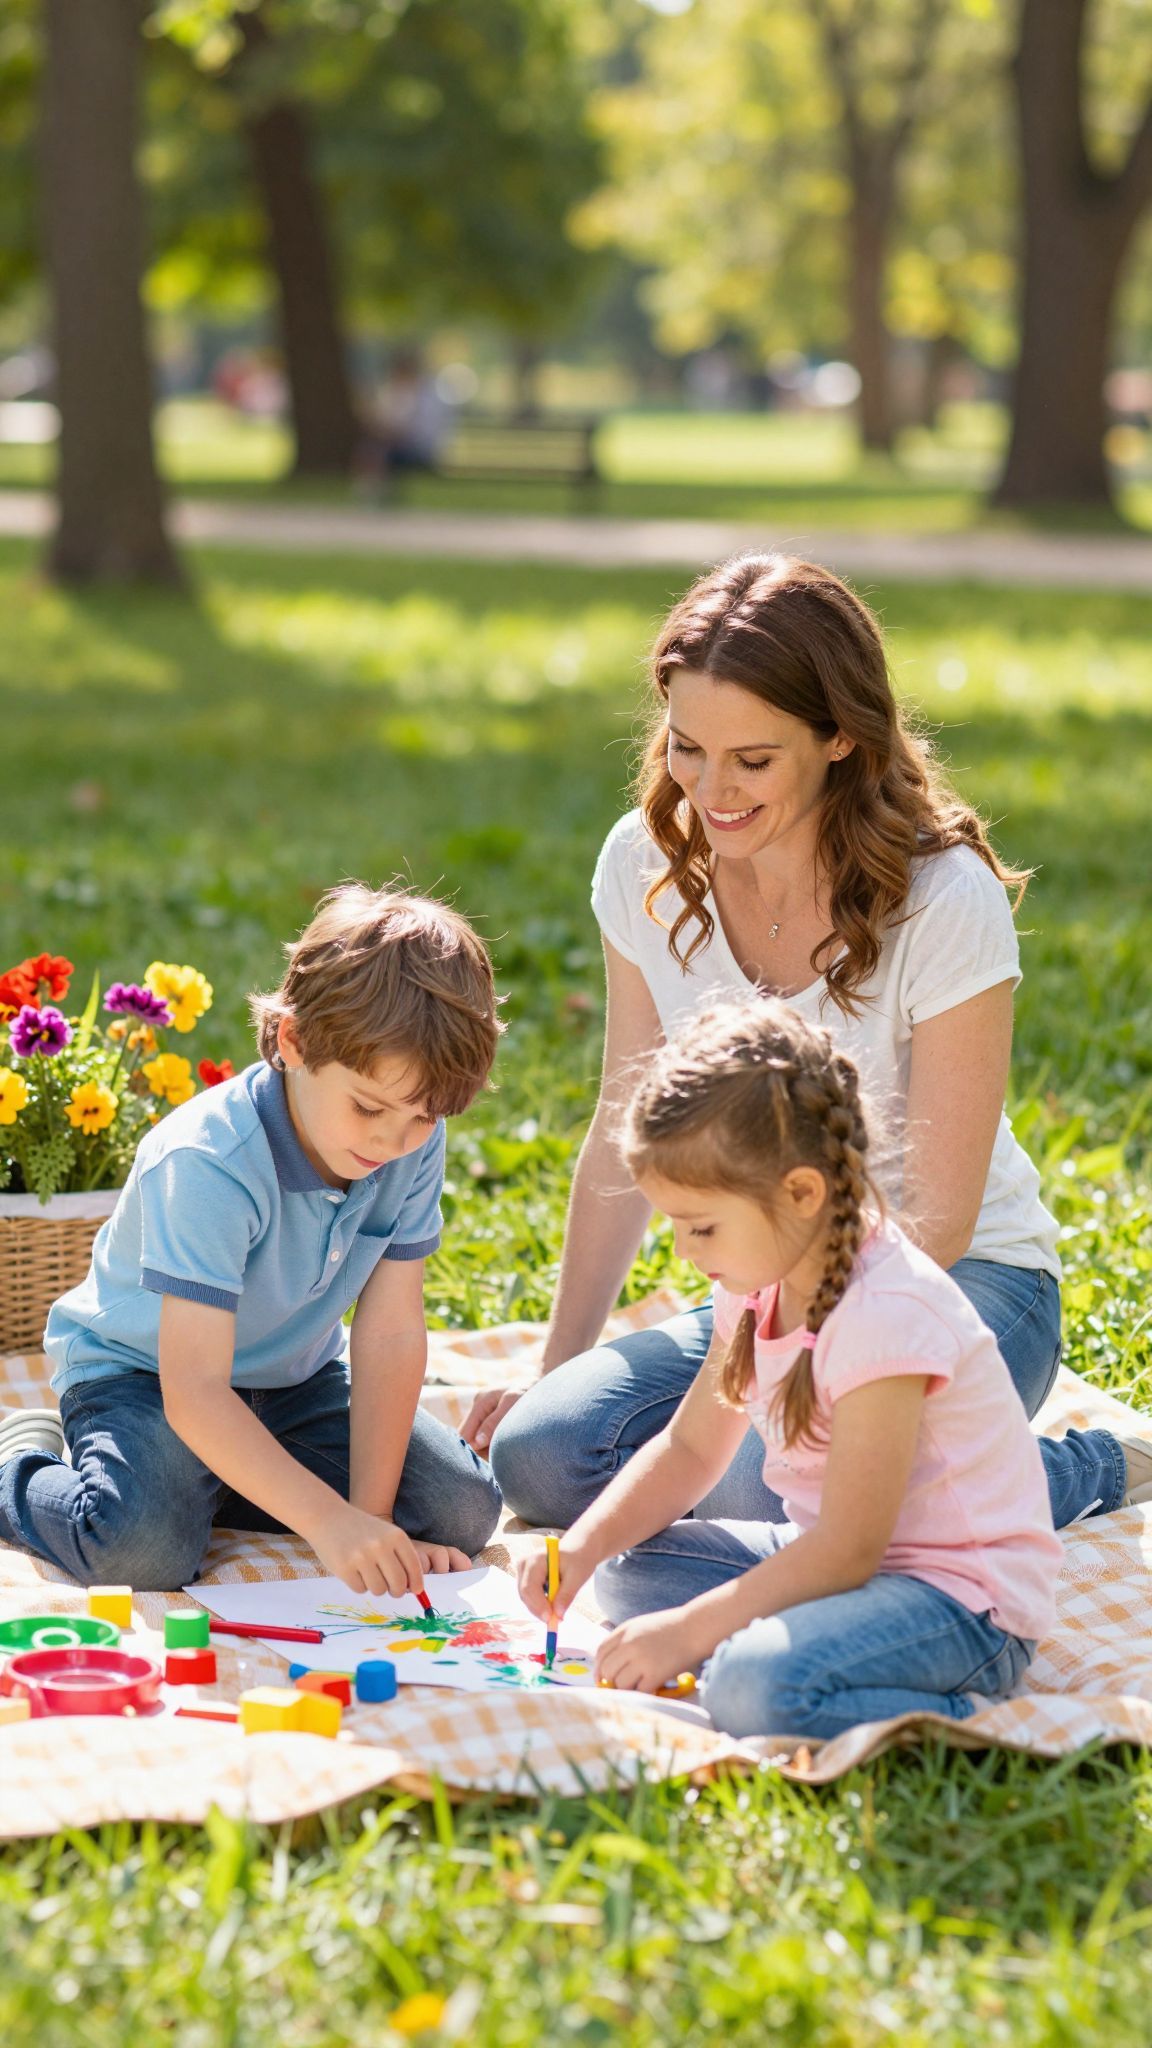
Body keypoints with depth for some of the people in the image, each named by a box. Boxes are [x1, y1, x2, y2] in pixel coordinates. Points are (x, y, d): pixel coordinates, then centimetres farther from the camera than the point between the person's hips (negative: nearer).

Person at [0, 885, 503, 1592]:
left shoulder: (415, 1144, -17)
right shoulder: (209, 1163, -34)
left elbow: (391, 1333, -14)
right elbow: (193, 1392, -39)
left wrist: (373, 1516, -21)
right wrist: (330, 1521, -49)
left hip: (294, 1375, 6)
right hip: (143, 1369, -6)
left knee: (465, 1510, -8)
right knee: (145, 1547, -33)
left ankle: (211, 1484, 8)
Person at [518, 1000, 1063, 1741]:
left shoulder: (886, 1312, -25)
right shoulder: (760, 1283, 4)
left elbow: (846, 1552, -24)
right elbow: (689, 1449, 16)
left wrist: (689, 1629, -21)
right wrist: (583, 1546, -1)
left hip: (962, 1597, -10)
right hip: (843, 1553, 10)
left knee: (756, 1690, -34)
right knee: (627, 1573, 7)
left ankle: (955, 1721, -16)